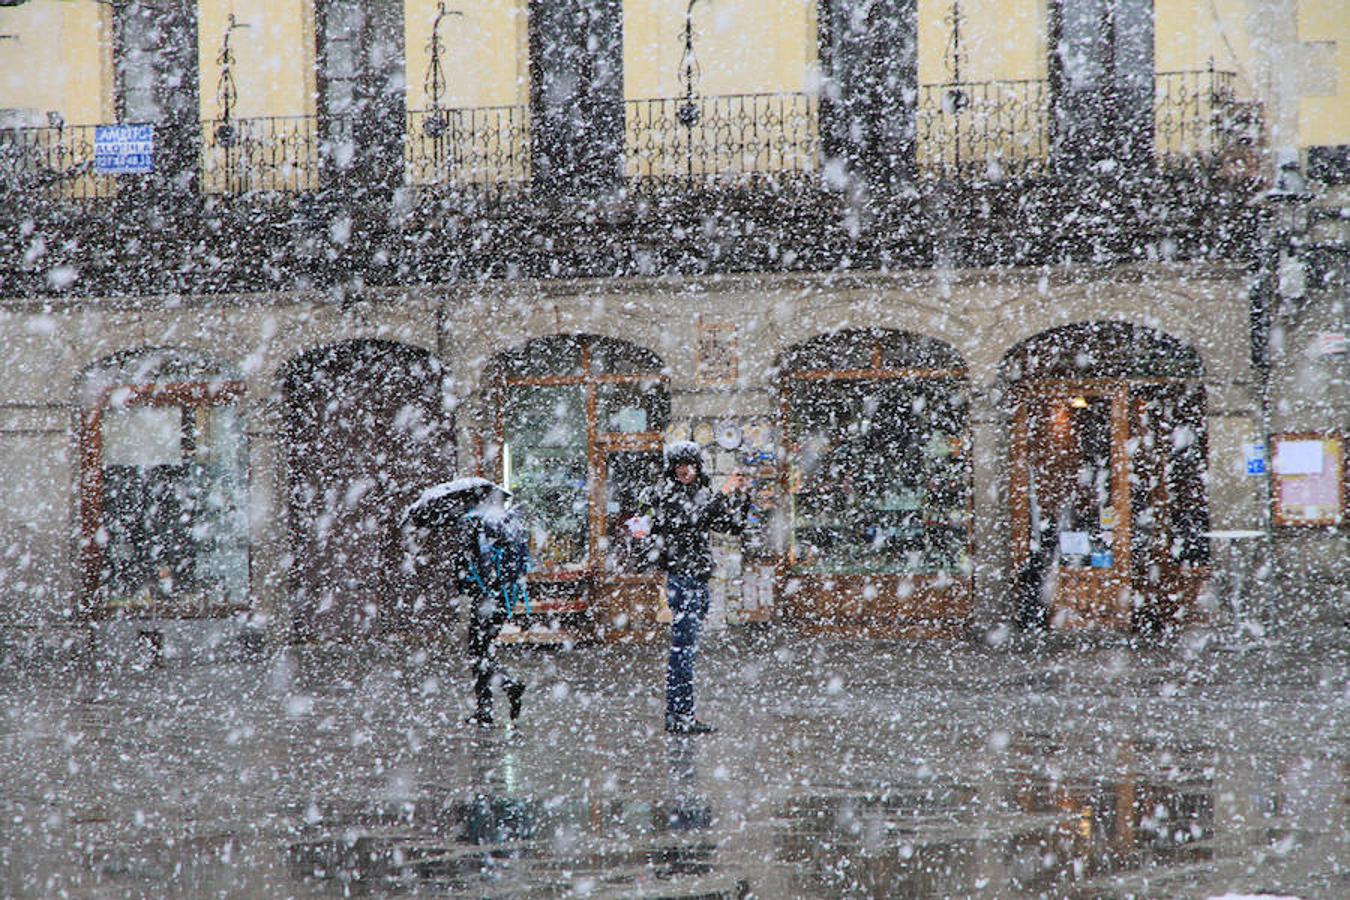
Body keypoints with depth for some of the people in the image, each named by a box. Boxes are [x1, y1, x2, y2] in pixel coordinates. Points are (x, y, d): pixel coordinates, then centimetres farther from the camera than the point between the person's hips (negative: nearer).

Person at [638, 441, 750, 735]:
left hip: (698, 579, 8)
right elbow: (689, 518, -21)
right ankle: (680, 716, -12)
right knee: (684, 647, -11)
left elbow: (735, 526, 18)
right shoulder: (664, 492, -5)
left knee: (686, 647, 9)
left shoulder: (701, 495, 16)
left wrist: (742, 497, 2)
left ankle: (678, 715, 13)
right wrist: (723, 495, -17)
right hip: (681, 576, -8)